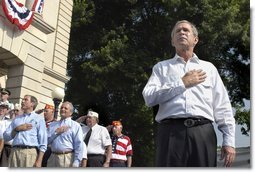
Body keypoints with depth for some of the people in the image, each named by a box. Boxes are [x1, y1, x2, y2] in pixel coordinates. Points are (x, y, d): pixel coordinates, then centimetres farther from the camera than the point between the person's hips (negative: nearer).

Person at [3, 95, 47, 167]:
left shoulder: (39, 119, 8)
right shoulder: (16, 118, 21)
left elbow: (43, 141, 0)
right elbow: (6, 136, 14)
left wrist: (39, 160, -10)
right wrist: (17, 129, -3)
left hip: (30, 152, -4)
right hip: (14, 152, 4)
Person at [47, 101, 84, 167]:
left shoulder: (76, 125, 4)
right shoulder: (52, 125, 18)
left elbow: (79, 145, -5)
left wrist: (76, 163, -13)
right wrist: (56, 133, -6)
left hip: (67, 159, -4)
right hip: (53, 157, 4)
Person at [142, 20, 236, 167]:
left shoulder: (209, 68, 20)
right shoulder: (162, 67, 18)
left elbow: (223, 106, 13)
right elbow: (149, 97, 1)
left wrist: (229, 140, 4)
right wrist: (182, 83, -2)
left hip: (203, 132, 1)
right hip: (171, 132, -1)